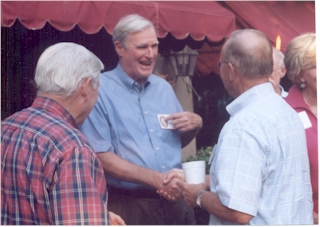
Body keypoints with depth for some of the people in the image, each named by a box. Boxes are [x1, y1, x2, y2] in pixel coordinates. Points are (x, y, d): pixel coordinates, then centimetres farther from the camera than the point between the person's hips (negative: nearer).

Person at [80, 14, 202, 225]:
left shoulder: (163, 87, 11)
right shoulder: (100, 90, -9)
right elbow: (101, 156, -15)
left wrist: (195, 124, -1)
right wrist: (157, 179, -21)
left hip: (175, 200, 6)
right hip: (128, 207, -6)